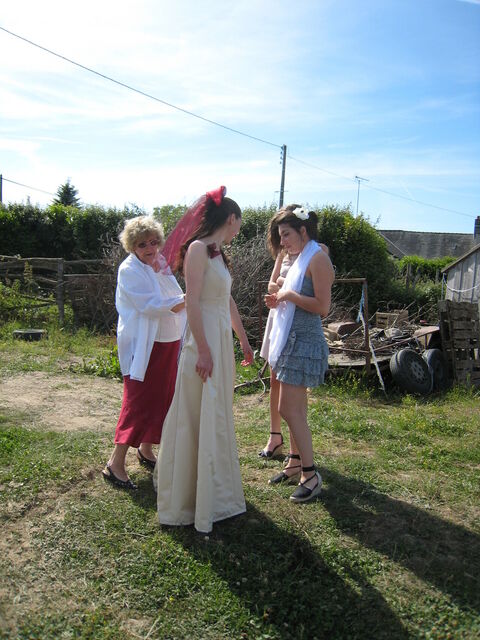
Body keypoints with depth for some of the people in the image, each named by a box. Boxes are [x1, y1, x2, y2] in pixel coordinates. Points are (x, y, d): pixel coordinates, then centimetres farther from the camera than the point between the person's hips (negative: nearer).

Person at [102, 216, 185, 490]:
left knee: (162, 400, 13)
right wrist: (185, 300, -29)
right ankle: (116, 463, 4)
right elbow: (150, 305, -24)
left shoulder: (162, 264, 10)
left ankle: (146, 449, 31)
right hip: (144, 348, -7)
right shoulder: (130, 270, -12)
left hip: (169, 344, 8)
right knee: (138, 403, -6)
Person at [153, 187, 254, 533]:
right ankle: (190, 496, 15)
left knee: (217, 414, 17)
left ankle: (213, 488, 33)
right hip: (205, 340, -9)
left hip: (222, 339, 9)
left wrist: (244, 340, 23)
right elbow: (192, 301, -19)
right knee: (198, 417, 0)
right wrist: (203, 350, -21)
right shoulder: (198, 248, -13)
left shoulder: (217, 252, 14)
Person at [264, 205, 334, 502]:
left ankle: (311, 475, 3)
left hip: (304, 342, -9)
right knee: (296, 408, 15)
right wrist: (279, 300, 7)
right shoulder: (301, 258, 16)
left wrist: (289, 294, -15)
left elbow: (322, 306, -20)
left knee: (289, 409, -8)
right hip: (292, 339, 9)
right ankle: (295, 463, 26)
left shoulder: (318, 258, -12)